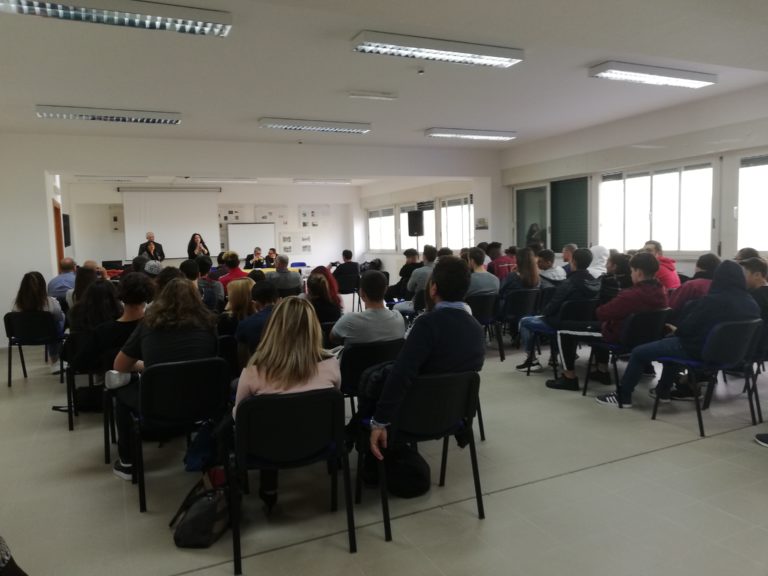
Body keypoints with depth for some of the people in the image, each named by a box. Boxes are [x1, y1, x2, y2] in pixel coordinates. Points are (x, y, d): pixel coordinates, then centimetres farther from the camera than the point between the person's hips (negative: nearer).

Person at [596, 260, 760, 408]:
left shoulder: (712, 300, -21)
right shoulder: (751, 303, -1)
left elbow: (687, 327, -14)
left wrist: (676, 329, 9)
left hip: (700, 350, -8)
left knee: (639, 353, -1)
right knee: (671, 342, 32)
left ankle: (623, 396, 8)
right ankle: (663, 390, 37)